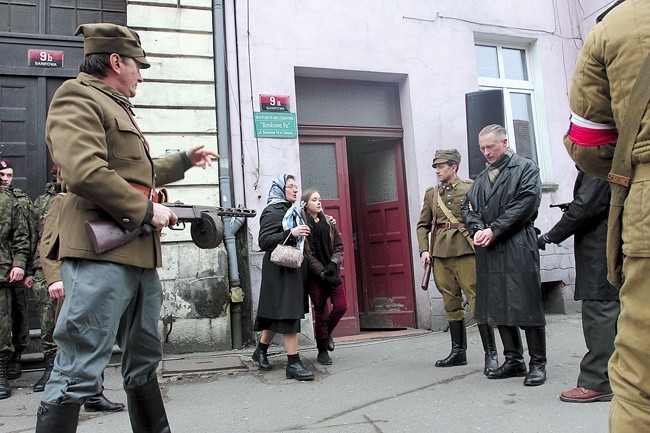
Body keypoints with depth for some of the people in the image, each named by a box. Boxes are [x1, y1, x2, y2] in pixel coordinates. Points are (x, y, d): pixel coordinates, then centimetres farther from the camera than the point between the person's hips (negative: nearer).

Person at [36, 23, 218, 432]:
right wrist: (147, 210, -15)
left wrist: (184, 160, 40)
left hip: (141, 255, 10)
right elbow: (85, 173, -21)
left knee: (145, 361, 18)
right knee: (79, 373, -7)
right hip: (101, 253, -10)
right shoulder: (77, 97, -5)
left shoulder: (118, 109, 26)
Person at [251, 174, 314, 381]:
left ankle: (261, 351, 29)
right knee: (288, 313, -9)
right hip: (279, 270, -9)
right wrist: (291, 233, -25)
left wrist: (301, 233, 9)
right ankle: (293, 363, -4)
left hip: (293, 268, 9)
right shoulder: (272, 212, -8)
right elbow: (264, 241, -18)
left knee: (278, 313, 14)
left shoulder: (292, 211, 16)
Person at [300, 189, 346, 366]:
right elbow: (307, 255, -12)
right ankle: (322, 351, 18)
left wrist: (333, 264, -13)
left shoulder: (328, 222, 9)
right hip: (314, 274, -4)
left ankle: (327, 333, 27)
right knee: (321, 312, -1)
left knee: (341, 306, -3)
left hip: (331, 271, 5)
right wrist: (322, 273, -19)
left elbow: (339, 246, 6)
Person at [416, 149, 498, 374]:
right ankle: (458, 351, 19)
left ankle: (491, 353, 1)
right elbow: (423, 225, 15)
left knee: (477, 299, -6)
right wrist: (424, 250, 3)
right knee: (451, 302, 9)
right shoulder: (431, 193, 15)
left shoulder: (471, 188, 4)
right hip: (440, 254, 4)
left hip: (465, 250, -4)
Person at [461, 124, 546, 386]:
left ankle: (537, 363, 9)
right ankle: (514, 360, 21)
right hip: (488, 250, 6)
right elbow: (468, 207, 14)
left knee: (526, 305, -3)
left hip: (518, 247, -6)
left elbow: (526, 203, -10)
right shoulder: (481, 178, 20)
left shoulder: (525, 168, 3)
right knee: (499, 306, 9)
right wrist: (477, 230, -7)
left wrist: (494, 230, -15)